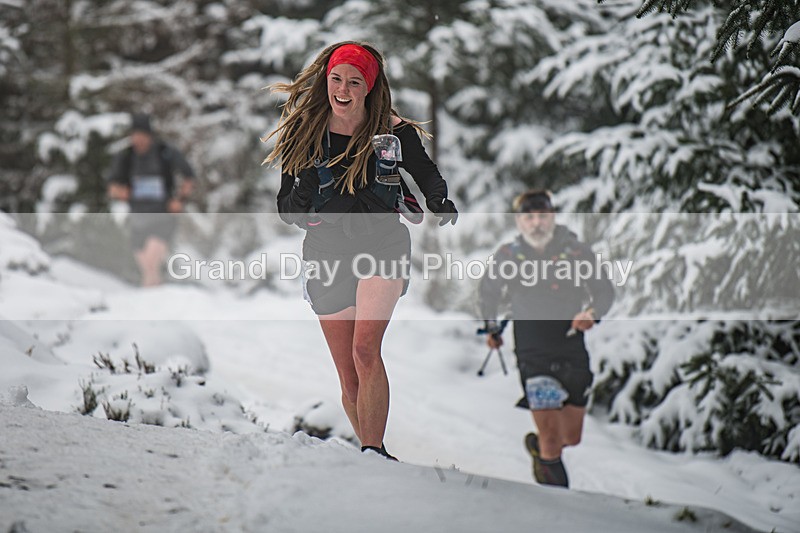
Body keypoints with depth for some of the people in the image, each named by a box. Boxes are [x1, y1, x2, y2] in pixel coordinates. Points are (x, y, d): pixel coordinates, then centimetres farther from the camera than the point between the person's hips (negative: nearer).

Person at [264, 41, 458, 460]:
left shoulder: (393, 132, -4)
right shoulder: (303, 133, -1)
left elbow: (428, 177, 9)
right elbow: (286, 209, 4)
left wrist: (440, 203, -13)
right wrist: (304, 196, -19)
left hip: (382, 245, -2)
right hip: (326, 252, 2)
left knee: (365, 350, -25)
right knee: (349, 379, 3)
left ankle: (374, 453, -25)